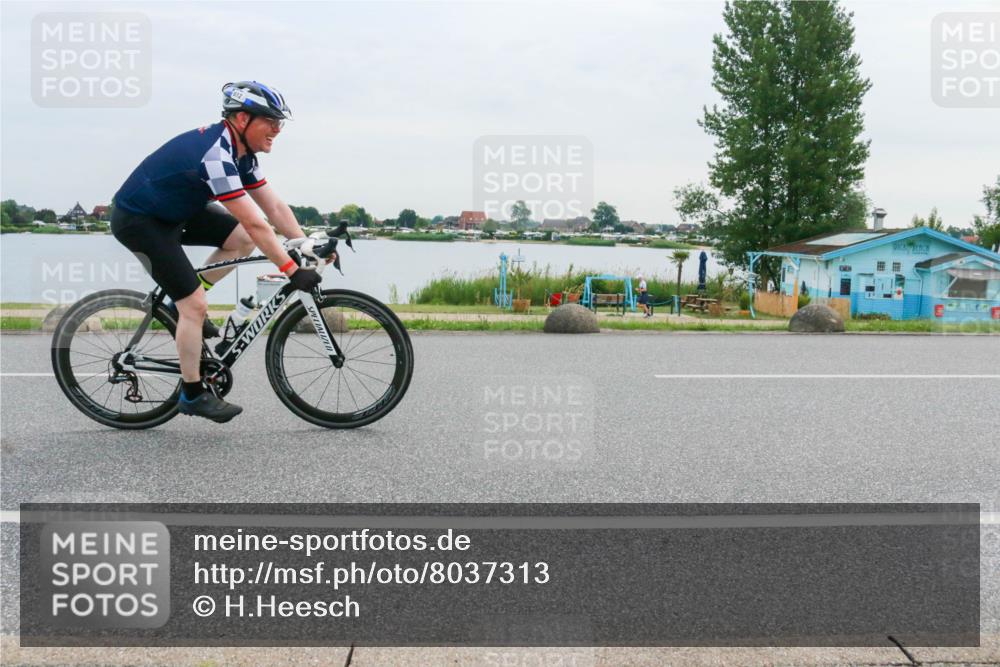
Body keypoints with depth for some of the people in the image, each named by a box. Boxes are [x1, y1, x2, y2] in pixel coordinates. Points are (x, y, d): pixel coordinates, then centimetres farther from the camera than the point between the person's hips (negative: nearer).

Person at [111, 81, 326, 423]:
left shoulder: (241, 153, -1)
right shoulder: (215, 154, -31)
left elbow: (275, 207, 1)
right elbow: (255, 223, -33)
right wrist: (292, 270, -31)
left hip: (173, 212, 9)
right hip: (137, 220, -9)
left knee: (242, 240, -3)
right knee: (195, 305, -12)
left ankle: (183, 303, 9)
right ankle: (192, 395, 3)